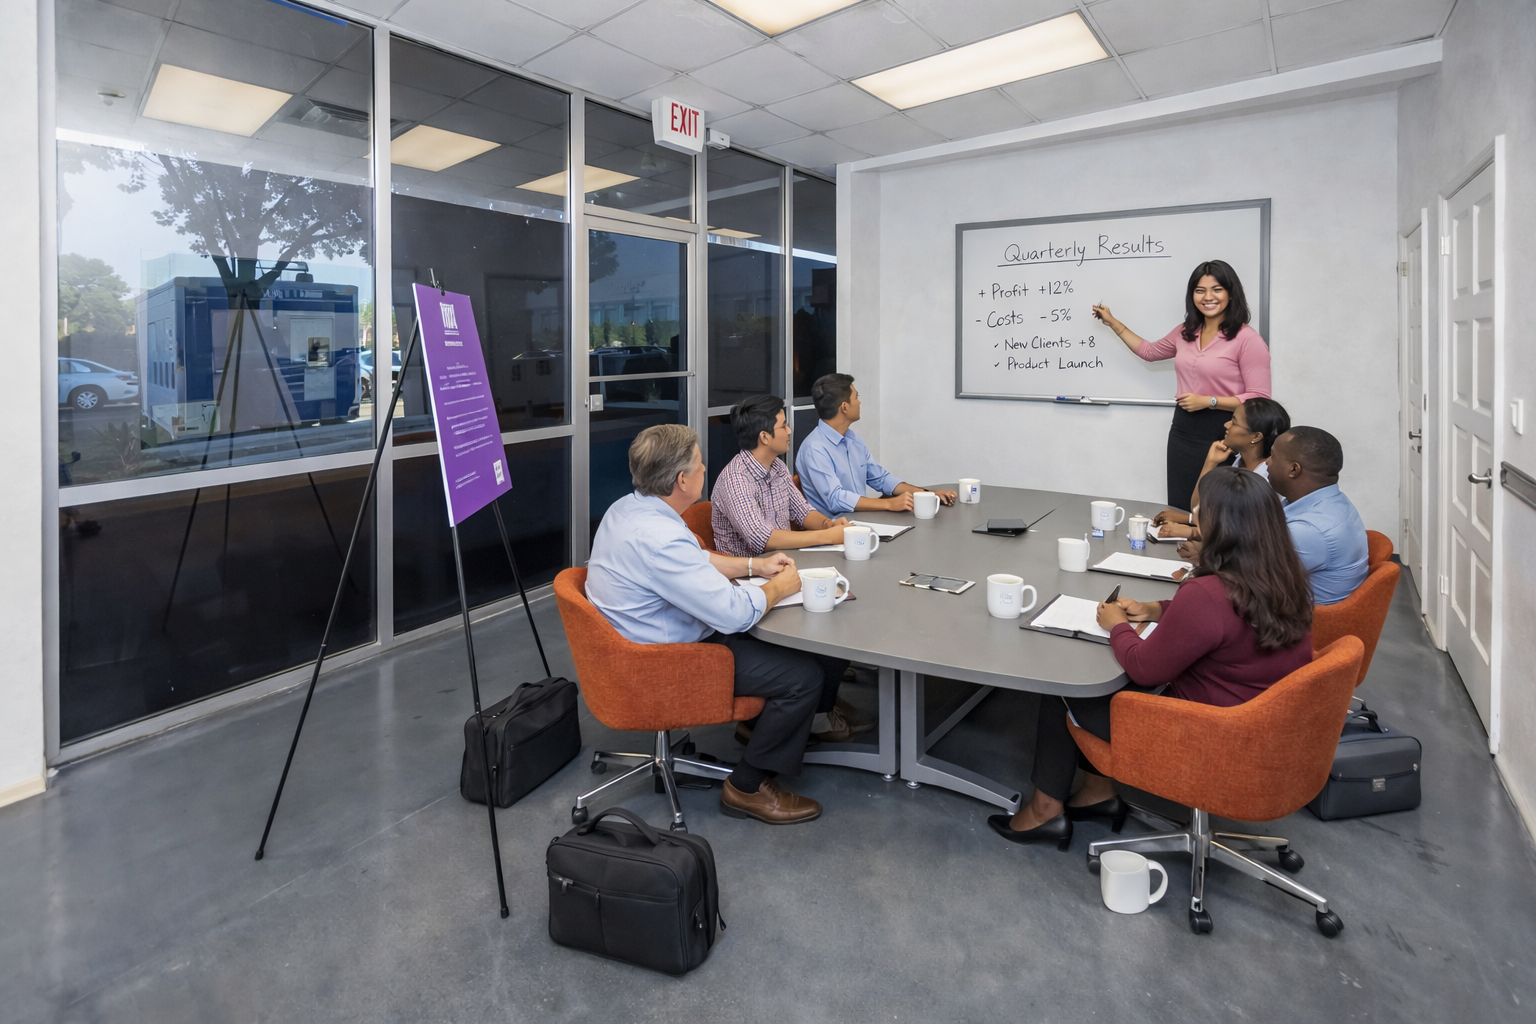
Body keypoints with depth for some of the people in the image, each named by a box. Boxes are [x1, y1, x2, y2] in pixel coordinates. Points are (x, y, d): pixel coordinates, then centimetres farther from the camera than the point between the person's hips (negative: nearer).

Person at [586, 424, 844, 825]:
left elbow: (695, 562, 17)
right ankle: (748, 787, 4)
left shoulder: (628, 507, 1)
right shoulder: (658, 538, -32)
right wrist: (779, 587, -10)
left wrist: (754, 564, 11)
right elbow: (734, 612, -29)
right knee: (805, 674, -11)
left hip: (656, 638, 10)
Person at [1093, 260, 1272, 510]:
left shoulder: (1247, 339, -11)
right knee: (1179, 510, 11)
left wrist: (1208, 401, -20)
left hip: (1222, 435, -6)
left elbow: (1260, 399, -13)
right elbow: (1149, 351, 27)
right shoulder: (1185, 332, 10)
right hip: (1183, 430, 6)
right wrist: (1112, 322, 25)